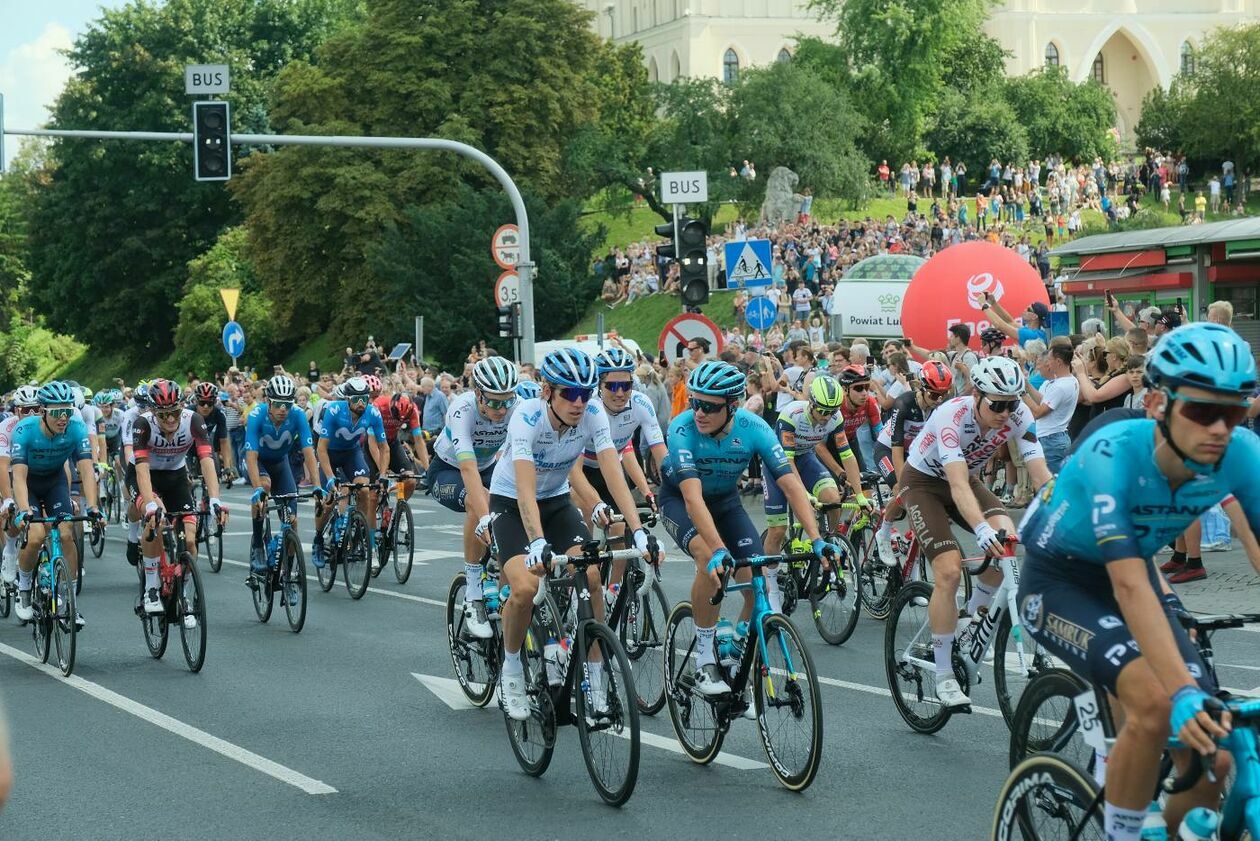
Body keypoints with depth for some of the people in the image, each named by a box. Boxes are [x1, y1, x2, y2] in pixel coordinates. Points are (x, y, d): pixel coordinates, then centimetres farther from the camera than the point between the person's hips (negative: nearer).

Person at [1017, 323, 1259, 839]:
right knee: (1154, 704, -31)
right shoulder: (1112, 454, -34)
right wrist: (1184, 693, -51)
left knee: (1212, 760, -8)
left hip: (1134, 571, 5)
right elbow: (1130, 586, -41)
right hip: (1059, 580, -5)